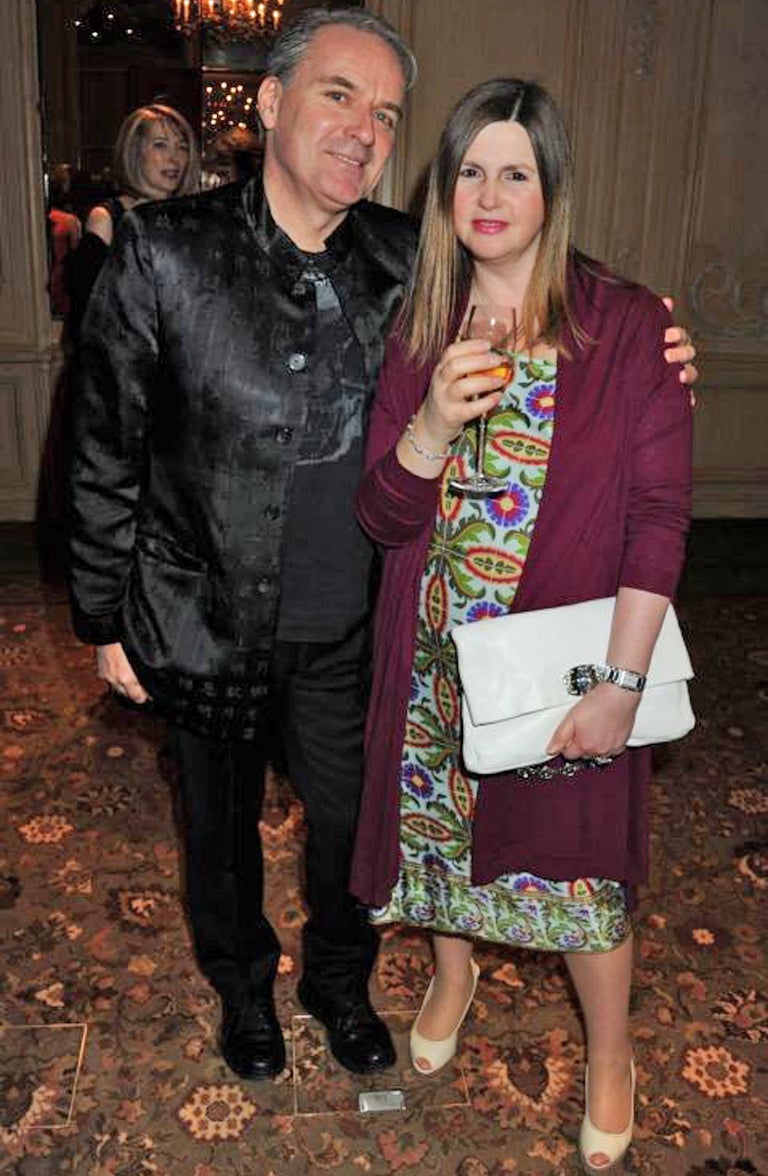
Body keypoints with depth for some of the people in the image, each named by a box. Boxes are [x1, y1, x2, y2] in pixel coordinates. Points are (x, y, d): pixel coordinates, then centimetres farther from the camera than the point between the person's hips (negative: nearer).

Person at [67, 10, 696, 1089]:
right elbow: (107, 454, -8)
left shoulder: (404, 261, -5)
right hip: (210, 627, -2)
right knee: (223, 825, 20)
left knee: (351, 820, 19)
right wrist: (107, 619, -3)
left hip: (348, 632, 3)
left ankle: (339, 982, 50)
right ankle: (243, 988, 51)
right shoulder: (166, 252, -13)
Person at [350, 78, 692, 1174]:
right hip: (438, 659, 3)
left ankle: (611, 1059, 40)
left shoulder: (626, 325, -10)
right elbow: (383, 517, -3)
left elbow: (658, 517, -12)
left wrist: (619, 685, -16)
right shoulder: (423, 329, 0)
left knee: (576, 863, 11)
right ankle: (455, 974, 53)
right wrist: (435, 422, -22)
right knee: (444, 826, 21)